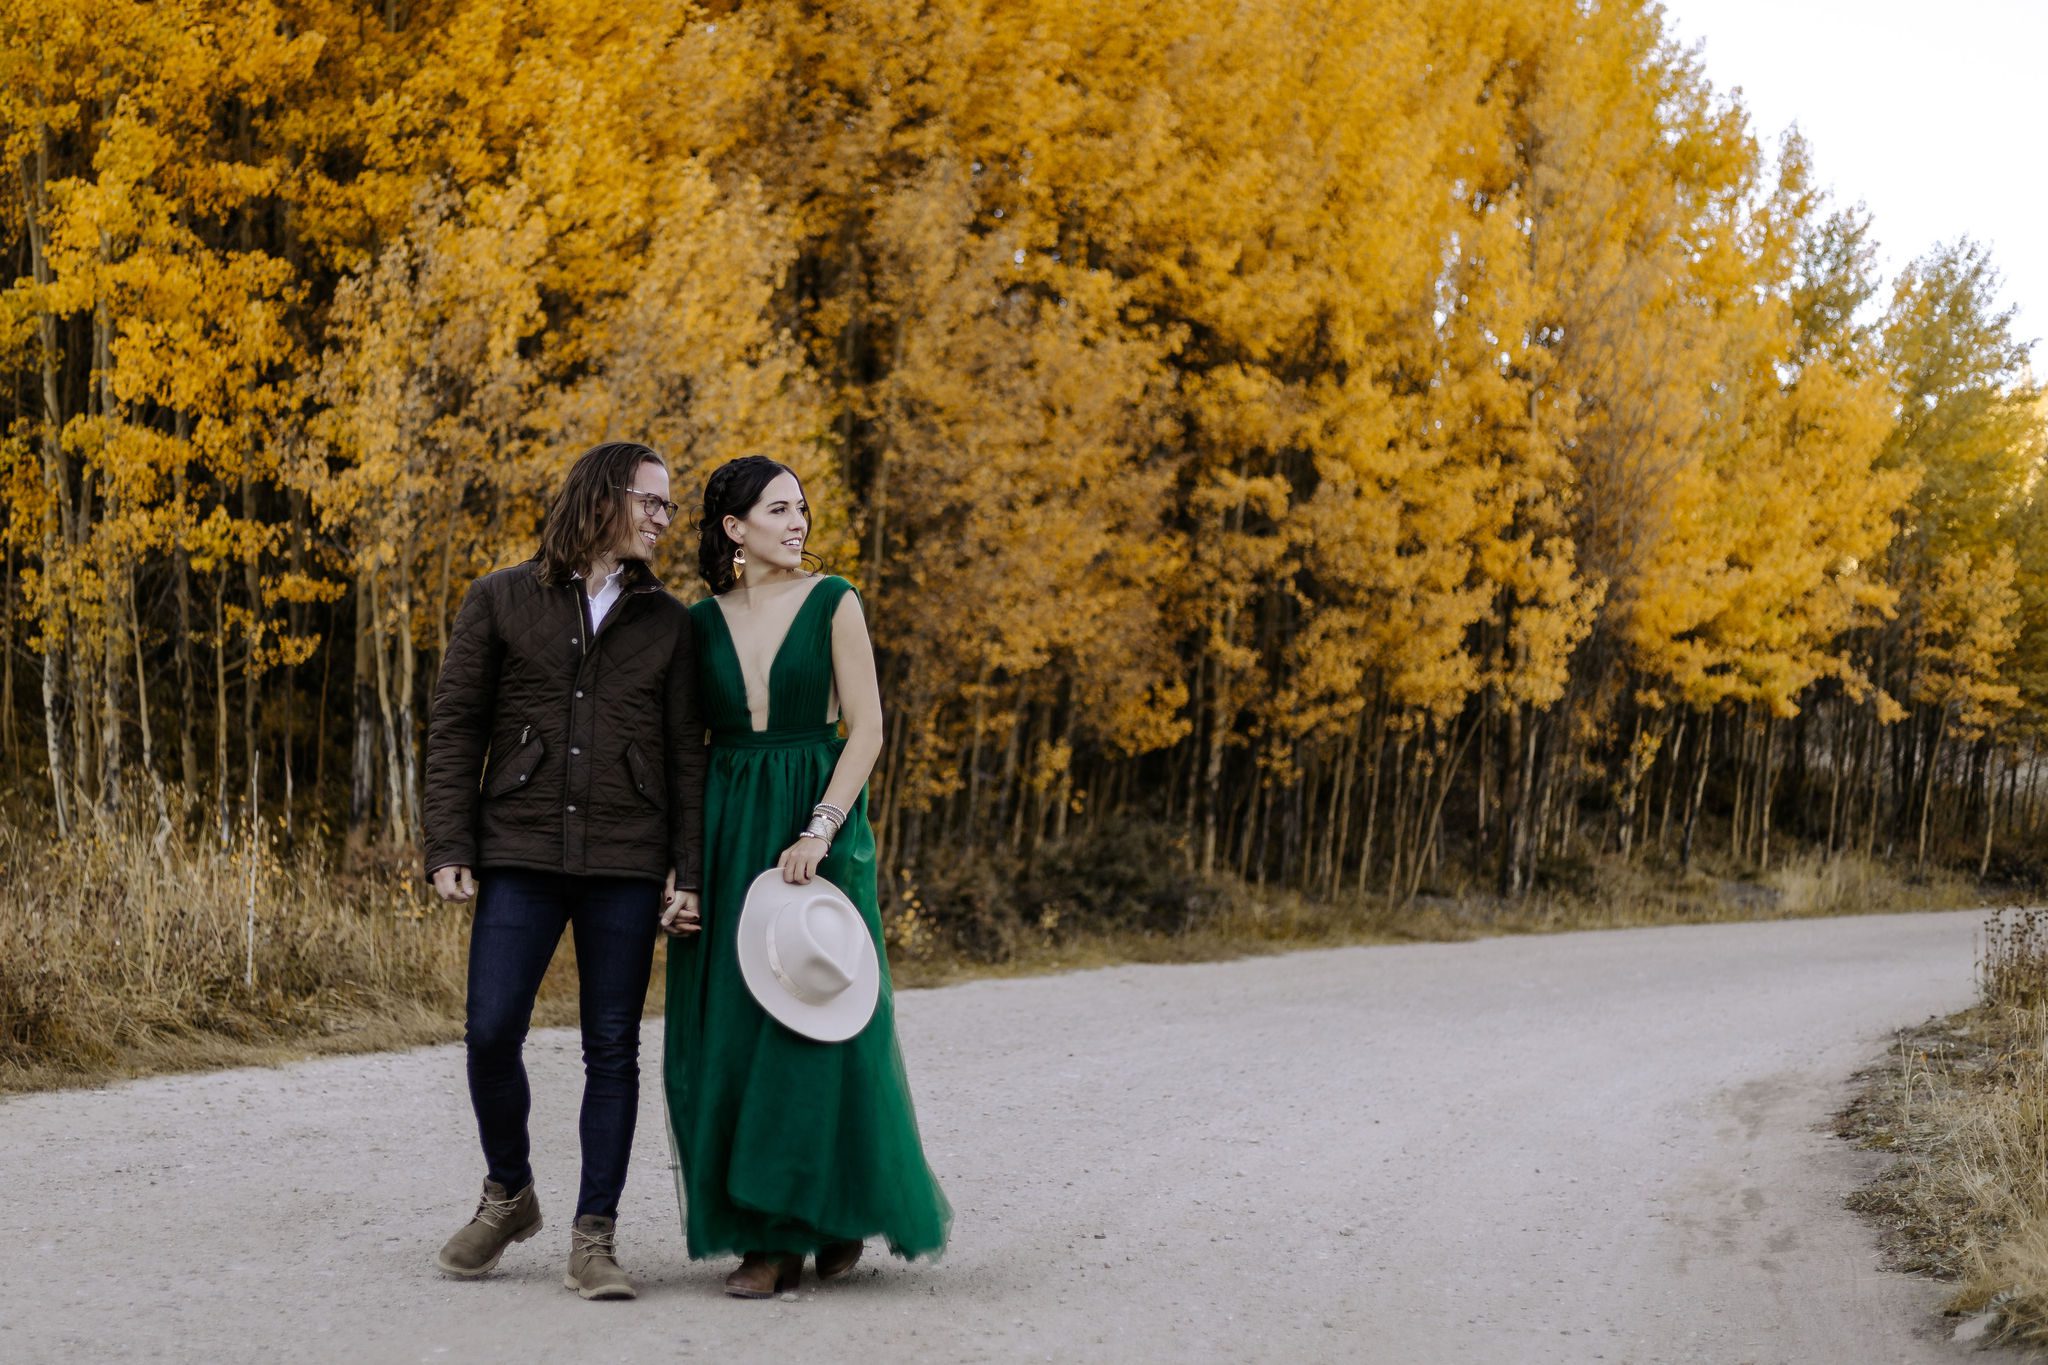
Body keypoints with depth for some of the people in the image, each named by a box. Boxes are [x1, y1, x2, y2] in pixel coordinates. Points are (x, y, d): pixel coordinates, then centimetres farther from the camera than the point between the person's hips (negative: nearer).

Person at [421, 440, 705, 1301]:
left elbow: (685, 753, 9)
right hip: (521, 854, -1)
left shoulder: (667, 623, 9)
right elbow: (454, 729, 4)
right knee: (491, 1031, -8)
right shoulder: (501, 601, 5)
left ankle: (594, 1239, 7)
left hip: (625, 862, 1)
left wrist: (689, 868, 0)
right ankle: (508, 1196, 17)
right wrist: (450, 849, -4)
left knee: (612, 1047, 1)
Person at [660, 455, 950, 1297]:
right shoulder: (701, 622, 8)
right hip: (726, 832, 3)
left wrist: (819, 830, -16)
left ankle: (836, 1215, 12)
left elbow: (866, 730, -5)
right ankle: (768, 1236, 6)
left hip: (818, 825, -3)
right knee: (730, 1030, 0)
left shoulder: (833, 603, 0)